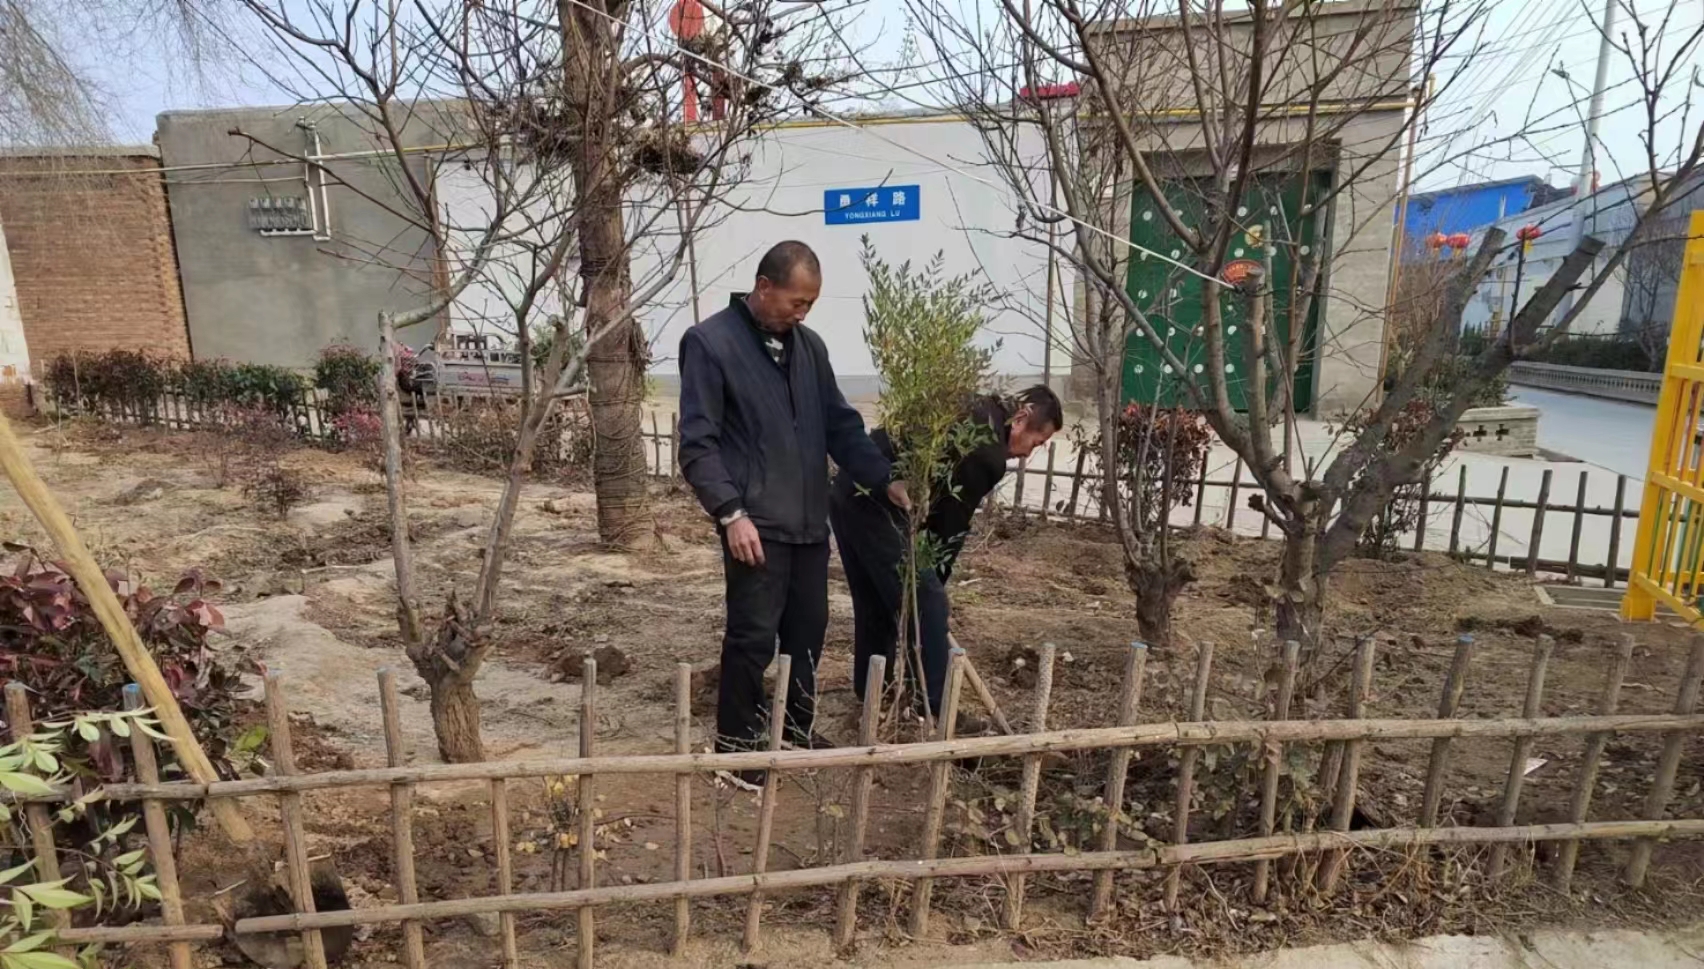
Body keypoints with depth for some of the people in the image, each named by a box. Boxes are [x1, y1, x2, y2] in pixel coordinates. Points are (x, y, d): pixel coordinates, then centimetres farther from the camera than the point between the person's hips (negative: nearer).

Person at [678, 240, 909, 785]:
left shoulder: (809, 346, 12)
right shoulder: (709, 342, -7)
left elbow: (841, 424, 14)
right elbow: (697, 444, -11)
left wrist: (884, 478, 3)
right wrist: (731, 513, -18)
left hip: (810, 521, 6)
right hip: (756, 524, -6)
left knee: (808, 631, 14)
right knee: (754, 638, 0)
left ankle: (797, 730, 33)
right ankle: (735, 744, 20)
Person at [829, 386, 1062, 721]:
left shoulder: (973, 412, 19)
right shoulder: (989, 452, -9)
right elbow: (955, 523, -4)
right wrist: (933, 579, 9)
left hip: (849, 489, 10)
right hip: (875, 502, -10)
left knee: (875, 601, 21)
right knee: (927, 601, -1)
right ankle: (932, 706, 7)